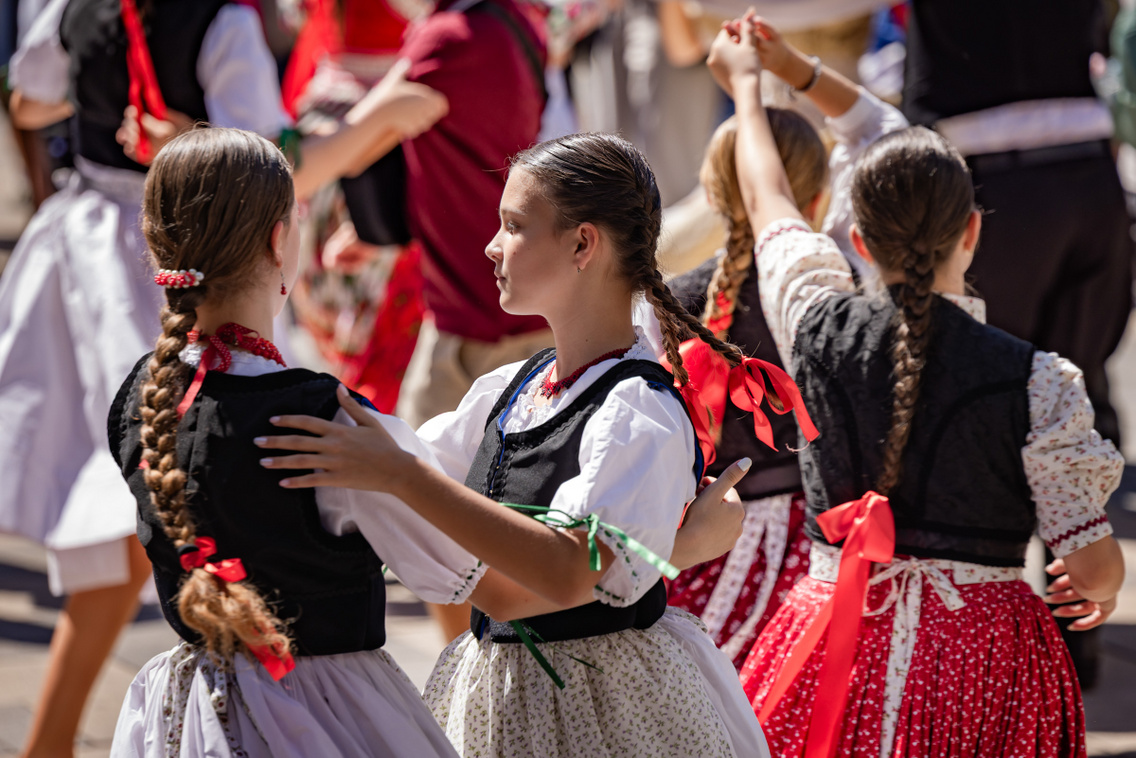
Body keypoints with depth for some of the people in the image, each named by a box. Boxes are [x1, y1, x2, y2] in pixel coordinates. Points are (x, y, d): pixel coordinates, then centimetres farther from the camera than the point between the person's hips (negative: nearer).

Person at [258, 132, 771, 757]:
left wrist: (400, 474, -37)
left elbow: (569, 573, -33)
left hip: (604, 706, -7)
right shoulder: (510, 390, 7)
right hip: (495, 696, 7)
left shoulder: (641, 413, -19)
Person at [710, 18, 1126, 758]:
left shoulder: (822, 330, -2)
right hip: (979, 647, -3)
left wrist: (746, 84, 36)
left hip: (836, 641, 3)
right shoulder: (1038, 381, -12)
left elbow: (770, 205, 18)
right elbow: (1094, 564, -7)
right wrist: (1102, 587, 18)